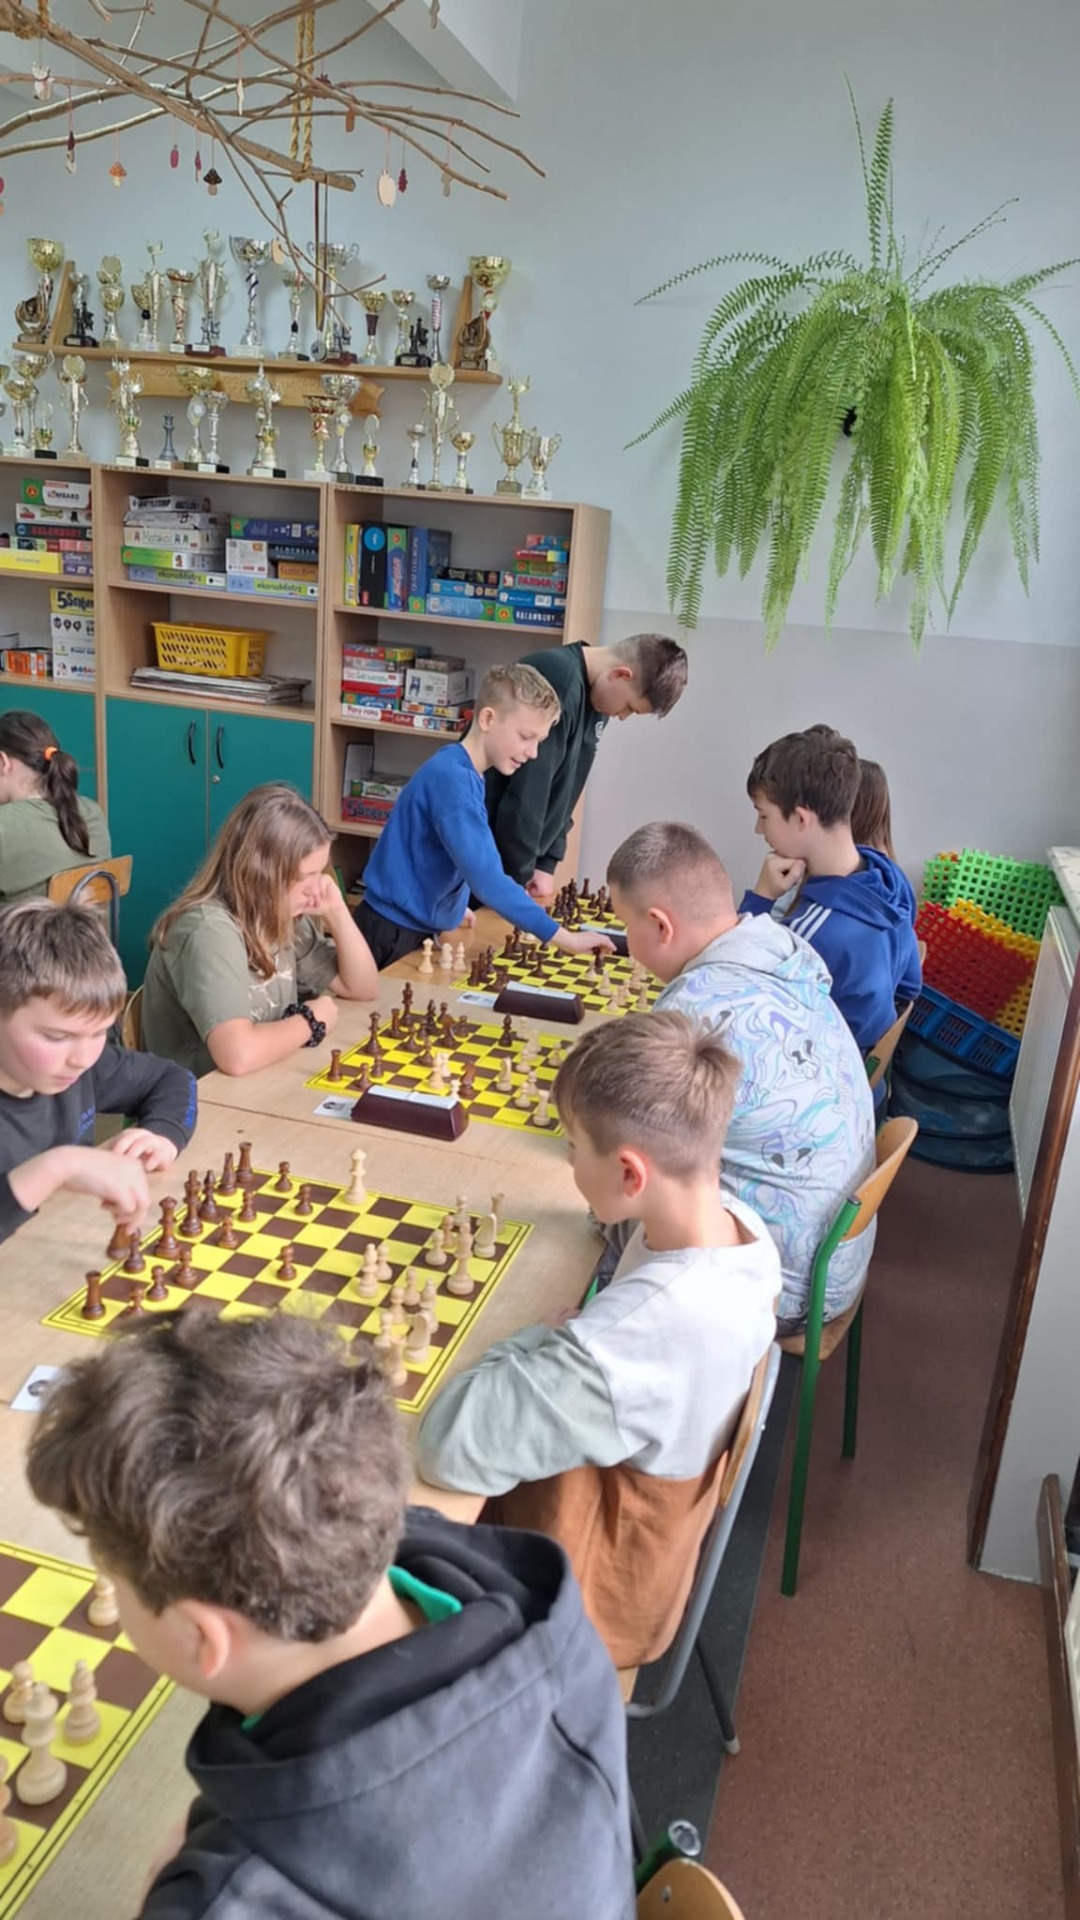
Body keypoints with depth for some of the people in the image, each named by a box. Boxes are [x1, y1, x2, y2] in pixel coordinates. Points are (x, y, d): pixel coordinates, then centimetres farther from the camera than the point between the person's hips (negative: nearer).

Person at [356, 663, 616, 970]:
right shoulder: (451, 777, -24)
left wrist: (451, 907, 6)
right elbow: (485, 877, -32)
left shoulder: (463, 774, 5)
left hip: (421, 928, 9)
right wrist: (562, 937, -32)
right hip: (394, 934, -9)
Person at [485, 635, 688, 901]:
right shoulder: (557, 682, -23)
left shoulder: (595, 692, 6)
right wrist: (517, 878, -17)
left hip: (511, 851, 8)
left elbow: (562, 790, 10)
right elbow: (524, 792, -24)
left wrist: (546, 863, 3)